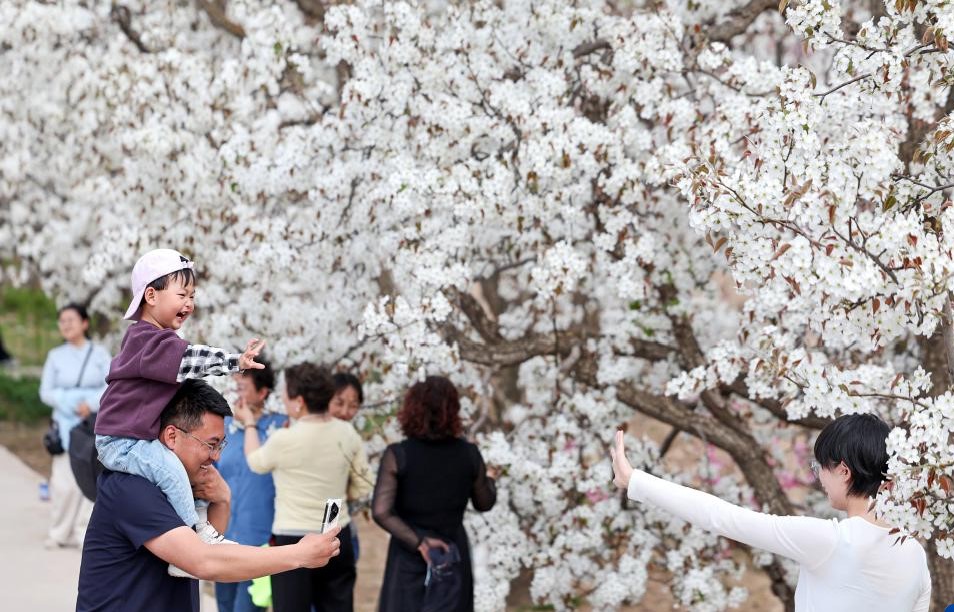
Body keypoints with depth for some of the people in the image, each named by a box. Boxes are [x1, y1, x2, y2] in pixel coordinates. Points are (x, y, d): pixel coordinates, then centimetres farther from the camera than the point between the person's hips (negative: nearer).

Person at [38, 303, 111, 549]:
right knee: (64, 480, -7)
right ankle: (60, 532, 4)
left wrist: (91, 403, -15)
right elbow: (45, 391, 6)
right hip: (66, 424, 0)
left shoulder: (99, 353, 7)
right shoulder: (55, 356, 10)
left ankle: (84, 532, -2)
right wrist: (69, 402, -10)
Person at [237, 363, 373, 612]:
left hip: (294, 541, -5)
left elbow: (256, 462, 7)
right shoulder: (347, 434, -1)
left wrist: (249, 424, 23)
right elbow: (362, 488, 6)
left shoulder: (284, 440, -15)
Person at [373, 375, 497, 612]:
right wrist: (489, 479, 30)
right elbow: (484, 503, 10)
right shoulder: (469, 455, -6)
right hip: (453, 553, 2)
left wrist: (418, 542, -14)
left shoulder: (398, 455, -13)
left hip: (409, 555, -2)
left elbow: (381, 512, -20)